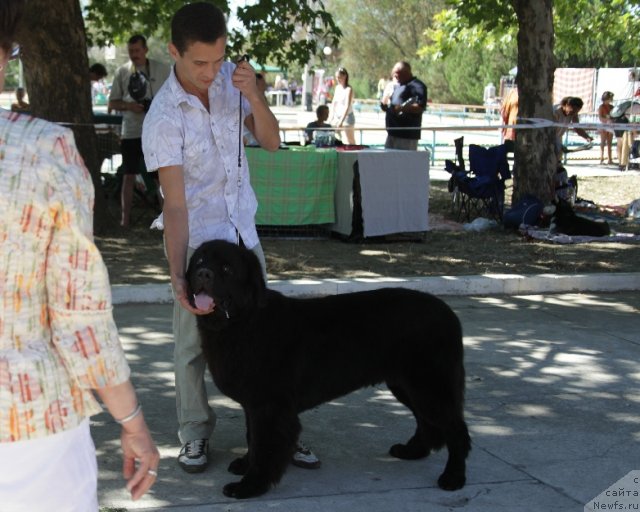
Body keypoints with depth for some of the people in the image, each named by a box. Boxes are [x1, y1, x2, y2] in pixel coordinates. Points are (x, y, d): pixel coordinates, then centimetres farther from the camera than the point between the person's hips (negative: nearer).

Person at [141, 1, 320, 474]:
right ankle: (195, 435, 19)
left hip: (244, 232, 5)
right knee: (194, 344, 2)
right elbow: (176, 204, -24)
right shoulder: (163, 119, -22)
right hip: (198, 240, -5)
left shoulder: (230, 78, -6)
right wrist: (177, 273, -32)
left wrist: (254, 96, -21)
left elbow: (271, 141, -3)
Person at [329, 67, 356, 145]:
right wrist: (331, 118, 1)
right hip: (337, 116, 7)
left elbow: (347, 107, -22)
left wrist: (341, 121, -30)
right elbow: (334, 103, 11)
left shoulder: (349, 89, -14)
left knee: (351, 142, -2)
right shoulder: (337, 87, 7)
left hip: (347, 117, -7)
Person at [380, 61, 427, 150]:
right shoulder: (396, 86, 22)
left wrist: (402, 108, -31)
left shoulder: (417, 86, -7)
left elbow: (420, 107, -19)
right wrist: (385, 103, 4)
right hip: (392, 133, 9)